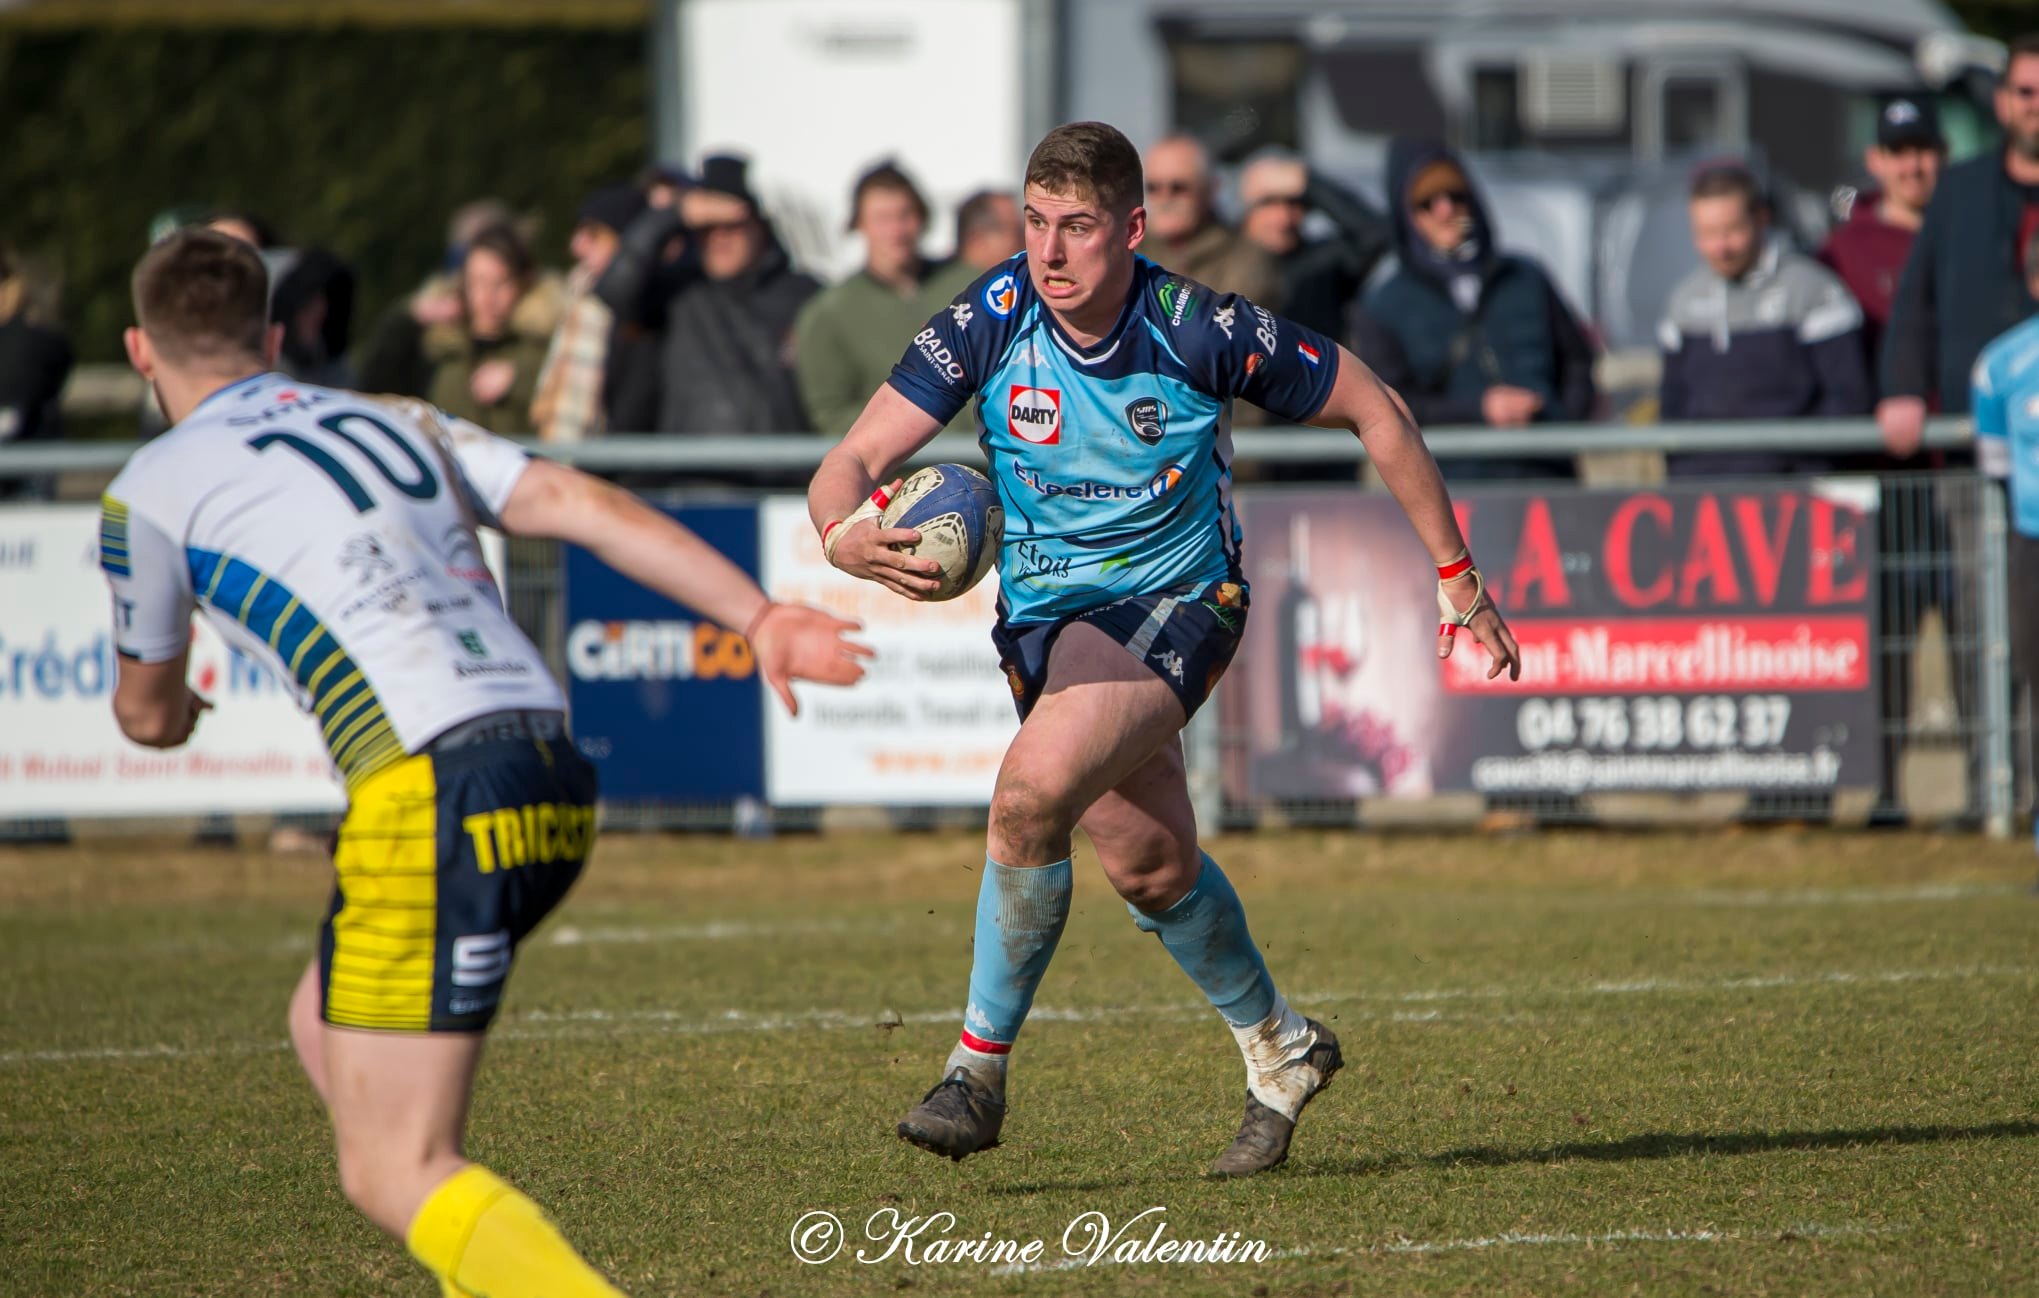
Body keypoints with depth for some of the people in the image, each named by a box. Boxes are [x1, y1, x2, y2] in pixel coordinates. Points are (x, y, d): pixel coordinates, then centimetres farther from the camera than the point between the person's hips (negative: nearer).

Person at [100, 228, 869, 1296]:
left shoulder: (152, 490, 8)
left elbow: (149, 712, 22)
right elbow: (589, 508, 9)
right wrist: (761, 619, 4)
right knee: (326, 1030, 27)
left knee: (393, 1177, -5)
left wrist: (164, 711, 47)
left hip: (435, 798, -7)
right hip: (551, 784, 7)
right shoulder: (398, 422, 22)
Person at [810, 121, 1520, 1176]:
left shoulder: (1206, 333, -21)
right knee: (1150, 864, 15)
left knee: (1032, 792, -27)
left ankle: (979, 1069, -12)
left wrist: (1456, 577, -2)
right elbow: (852, 463, -18)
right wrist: (845, 536, -43)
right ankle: (1278, 1049, 41)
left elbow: (1371, 410, -6)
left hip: (1173, 605, -4)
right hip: (1042, 614, 4)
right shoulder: (988, 323, -16)